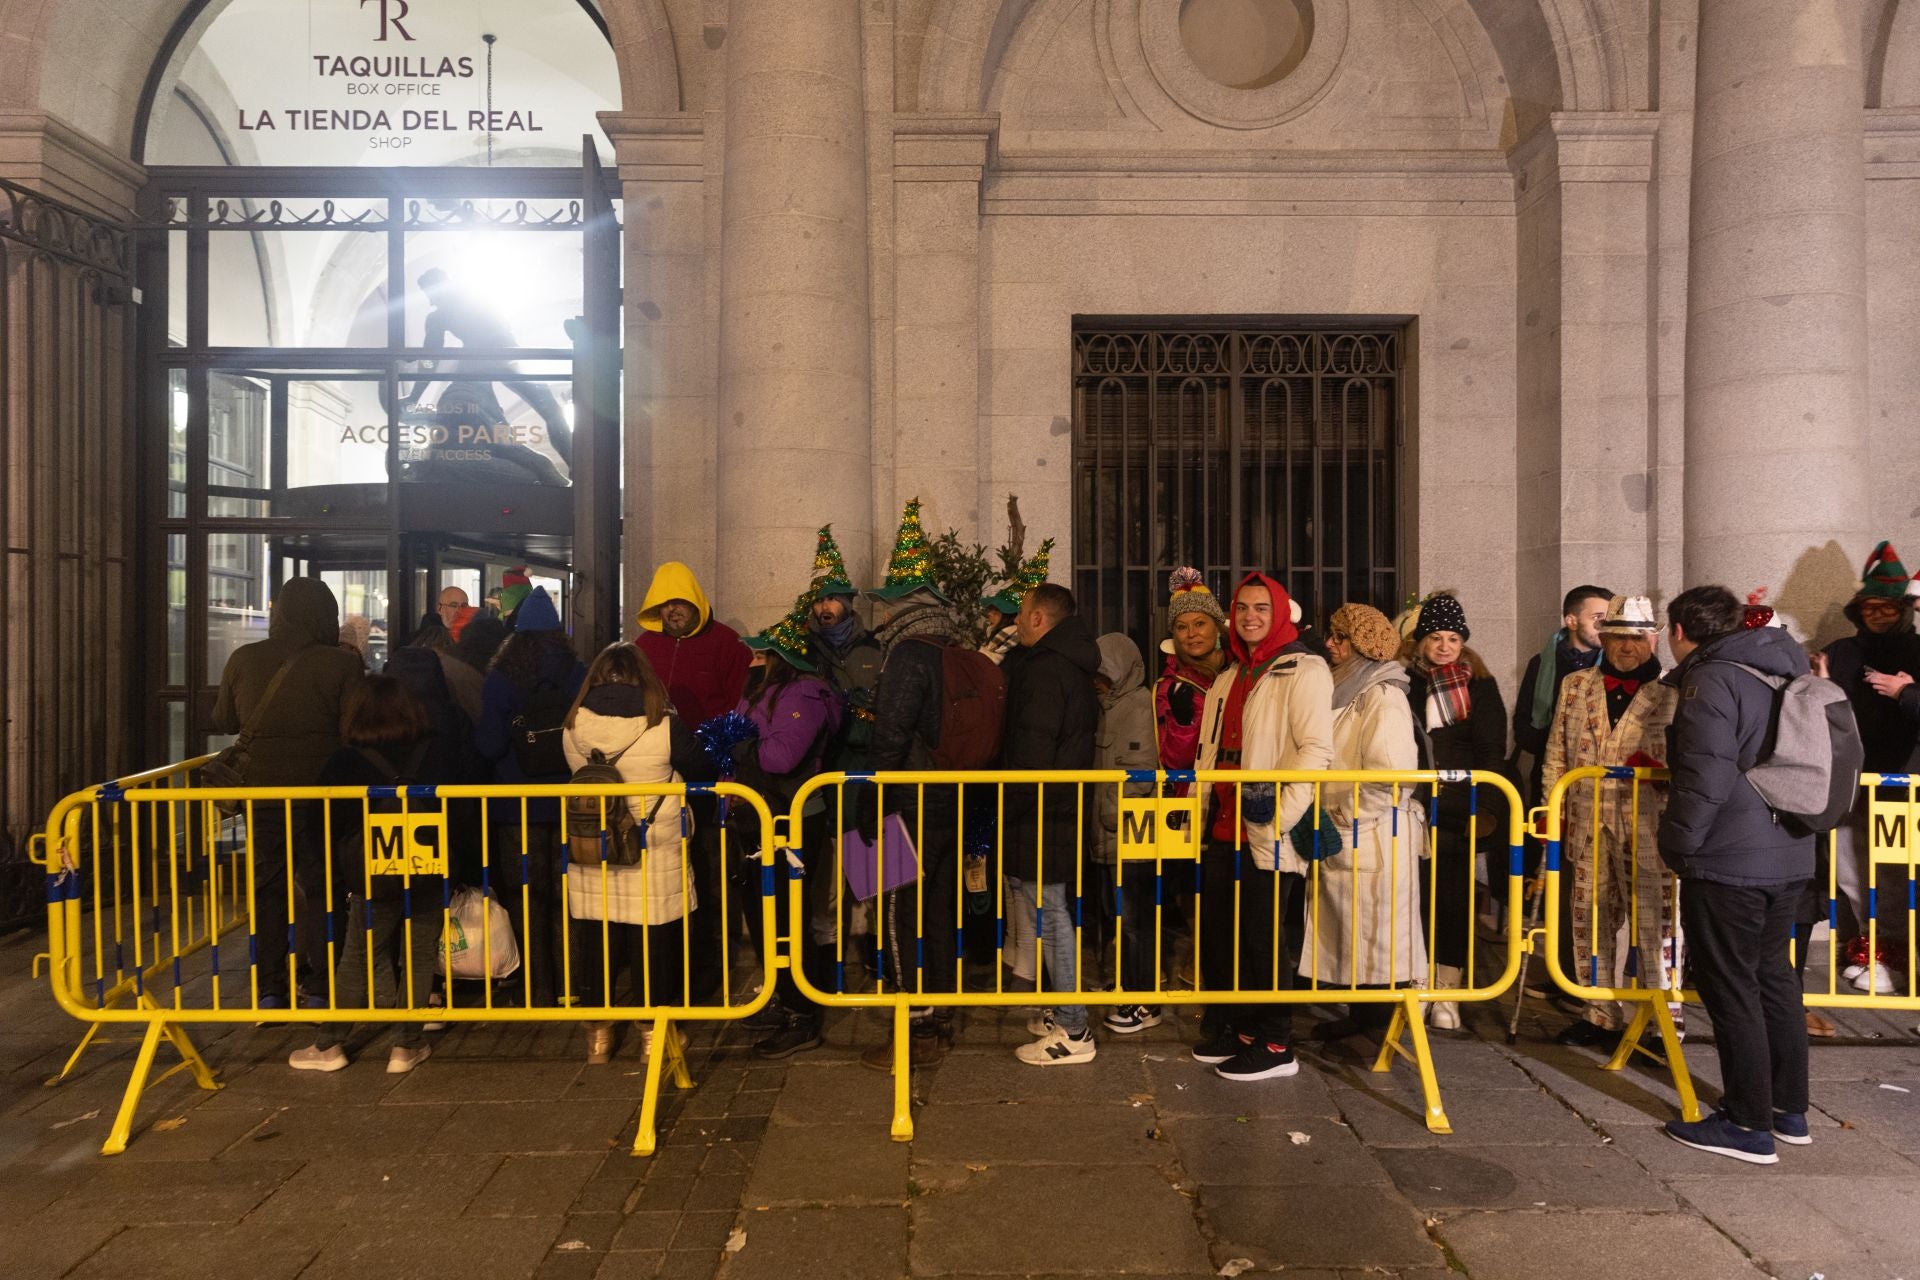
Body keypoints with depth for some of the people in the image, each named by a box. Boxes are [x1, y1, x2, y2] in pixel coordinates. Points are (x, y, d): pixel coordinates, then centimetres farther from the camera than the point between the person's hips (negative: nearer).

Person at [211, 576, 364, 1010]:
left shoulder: (243, 660, -1)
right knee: (323, 885, 10)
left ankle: (270, 989, 16)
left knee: (268, 885, 13)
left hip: (263, 790, 2)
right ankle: (323, 985, 13)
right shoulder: (342, 663, -12)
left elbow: (223, 721, 13)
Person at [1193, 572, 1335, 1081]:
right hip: (1223, 828, 8)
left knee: (1261, 937, -1)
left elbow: (1315, 748, -15)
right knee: (1217, 932, 13)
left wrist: (1278, 802, -22)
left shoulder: (1304, 670, -6)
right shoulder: (1228, 679, 19)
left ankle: (1272, 1044, 13)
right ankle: (1226, 1028, 28)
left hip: (1267, 831, -8)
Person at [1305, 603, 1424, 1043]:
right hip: (1341, 840, 8)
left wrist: (1343, 816, -14)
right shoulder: (1343, 691, 14)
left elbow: (1389, 778, -20)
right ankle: (1359, 1014, 24)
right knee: (1346, 934, 13)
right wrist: (1329, 818, 8)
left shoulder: (1383, 697, -12)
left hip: (1374, 839, -8)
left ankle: (1384, 1022, 11)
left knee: (1376, 936, 1)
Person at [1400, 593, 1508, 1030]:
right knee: (1415, 899, 2)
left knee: (1455, 900, 3)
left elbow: (1491, 752, 3)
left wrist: (1485, 809, -7)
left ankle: (1448, 991, 12)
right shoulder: (1403, 681, 5)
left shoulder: (1480, 686, 6)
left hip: (1457, 811, 0)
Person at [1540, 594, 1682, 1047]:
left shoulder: (1672, 692, 1)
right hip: (1588, 825, 4)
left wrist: (1660, 767, -19)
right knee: (1591, 918, 9)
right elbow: (1557, 755, 13)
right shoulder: (1576, 686, 11)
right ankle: (1601, 1014, 21)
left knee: (1654, 920, -2)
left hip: (1650, 827, -3)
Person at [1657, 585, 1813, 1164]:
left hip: (1728, 861, -9)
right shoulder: (1781, 673, 12)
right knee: (1773, 975, 18)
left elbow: (1705, 780, -22)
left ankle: (1749, 1126, 8)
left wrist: (1677, 844, -9)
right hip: (1788, 856, 9)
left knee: (1729, 987, 0)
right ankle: (1789, 1108, 29)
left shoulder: (1711, 680, -15)